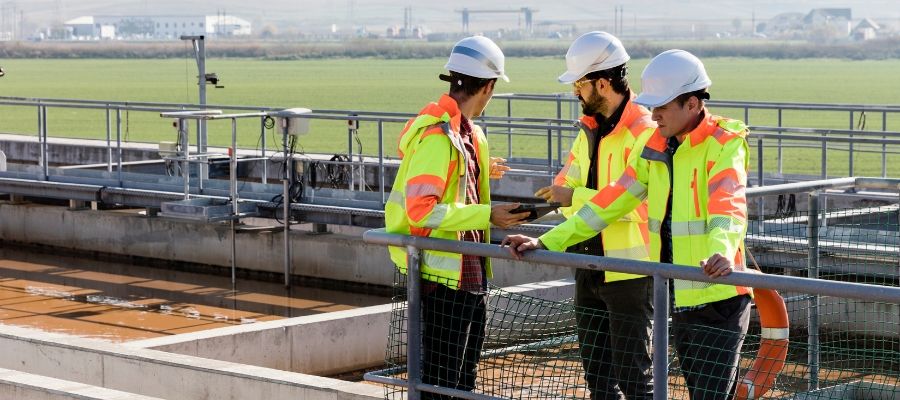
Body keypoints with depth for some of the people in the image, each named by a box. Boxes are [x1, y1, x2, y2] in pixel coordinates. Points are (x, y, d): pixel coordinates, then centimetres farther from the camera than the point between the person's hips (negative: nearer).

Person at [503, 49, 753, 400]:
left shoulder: (724, 144, -11)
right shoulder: (656, 146, 11)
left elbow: (728, 205, -29)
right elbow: (613, 200, 11)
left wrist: (722, 251, -49)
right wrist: (547, 242, 5)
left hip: (717, 296, -7)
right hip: (679, 300, 7)